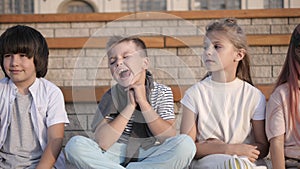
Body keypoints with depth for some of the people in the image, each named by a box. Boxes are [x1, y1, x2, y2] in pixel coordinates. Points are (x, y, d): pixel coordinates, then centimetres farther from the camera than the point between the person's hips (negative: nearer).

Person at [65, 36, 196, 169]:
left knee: (186, 144, -28)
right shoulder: (111, 95, -1)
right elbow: (101, 143, -15)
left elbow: (170, 138, -13)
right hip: (117, 157, 0)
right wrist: (130, 106, -17)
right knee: (75, 144, -24)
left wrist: (143, 102, -17)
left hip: (152, 158, 0)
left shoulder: (162, 92, -1)